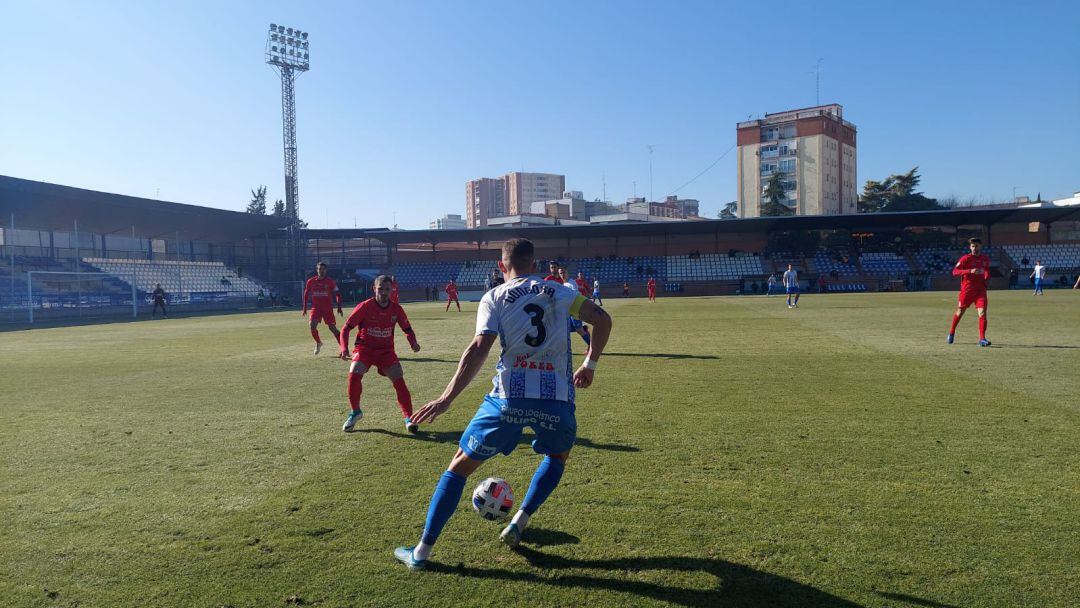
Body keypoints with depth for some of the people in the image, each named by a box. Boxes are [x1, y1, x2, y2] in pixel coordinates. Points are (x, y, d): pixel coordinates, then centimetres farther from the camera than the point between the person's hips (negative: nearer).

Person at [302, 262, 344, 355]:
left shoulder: (330, 282, -3)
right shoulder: (311, 282, 2)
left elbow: (338, 294, 2)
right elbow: (306, 295, 13)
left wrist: (339, 308, -6)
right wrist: (305, 309, 10)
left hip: (328, 309, -2)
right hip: (315, 308, 2)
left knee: (332, 327, -5)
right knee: (312, 325, -16)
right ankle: (318, 343, 9)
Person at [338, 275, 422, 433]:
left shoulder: (396, 309, -2)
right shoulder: (365, 306, -11)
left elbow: (407, 329, 11)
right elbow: (346, 328, -7)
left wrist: (413, 343, -10)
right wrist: (344, 348, -22)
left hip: (386, 350, 2)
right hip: (364, 348, -2)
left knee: (399, 379, -16)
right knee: (354, 373, -25)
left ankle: (409, 418, -5)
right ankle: (355, 412, -1)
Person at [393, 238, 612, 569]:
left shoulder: (494, 297, 6)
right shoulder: (560, 293, 15)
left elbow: (479, 349, -8)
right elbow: (603, 320, 15)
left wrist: (446, 399, -11)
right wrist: (589, 365, 25)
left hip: (509, 397, -2)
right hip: (557, 399, 2)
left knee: (460, 465, 13)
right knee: (558, 456, 33)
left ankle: (421, 551, 15)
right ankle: (519, 523, 23)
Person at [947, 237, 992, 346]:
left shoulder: (986, 258, 8)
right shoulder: (966, 258, -7)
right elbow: (955, 272, -19)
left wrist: (987, 275, 7)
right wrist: (970, 271, -30)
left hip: (980, 290, 3)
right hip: (967, 290, -3)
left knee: (982, 313, -11)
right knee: (959, 312, 10)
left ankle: (982, 339, -8)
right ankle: (951, 332, 32)